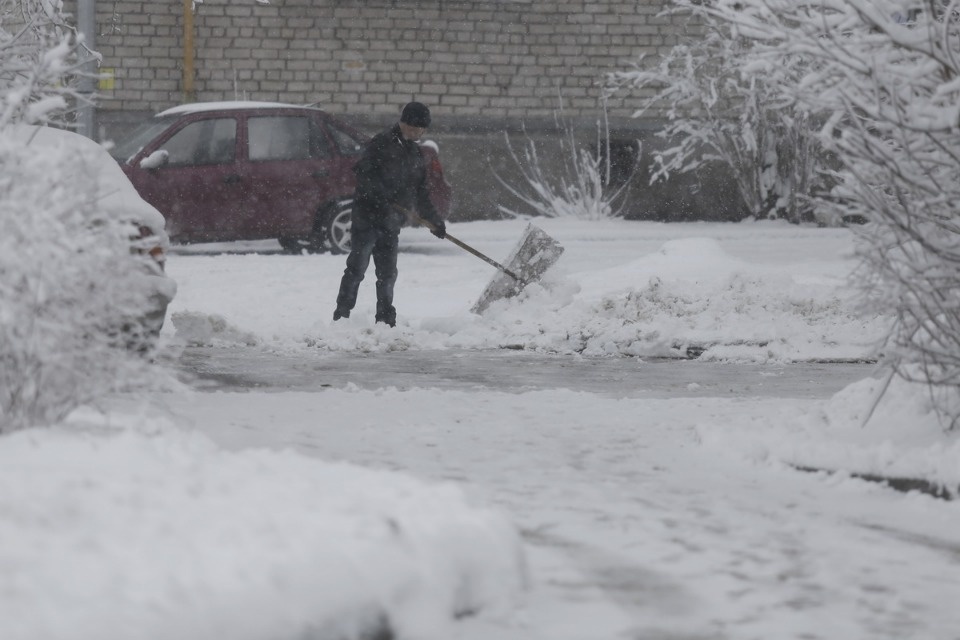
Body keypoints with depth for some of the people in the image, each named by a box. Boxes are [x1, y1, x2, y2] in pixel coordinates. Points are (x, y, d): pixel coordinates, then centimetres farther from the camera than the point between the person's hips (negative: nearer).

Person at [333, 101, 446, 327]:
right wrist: (382, 195, -28)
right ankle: (341, 315, -6)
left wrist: (434, 219, 19)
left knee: (388, 273, 9)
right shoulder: (382, 143, -7)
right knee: (357, 268, -9)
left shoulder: (415, 153, 16)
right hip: (367, 215, -7)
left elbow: (420, 193, 23)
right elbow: (363, 173, -17)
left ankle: (386, 319, 17)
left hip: (391, 222, 7)